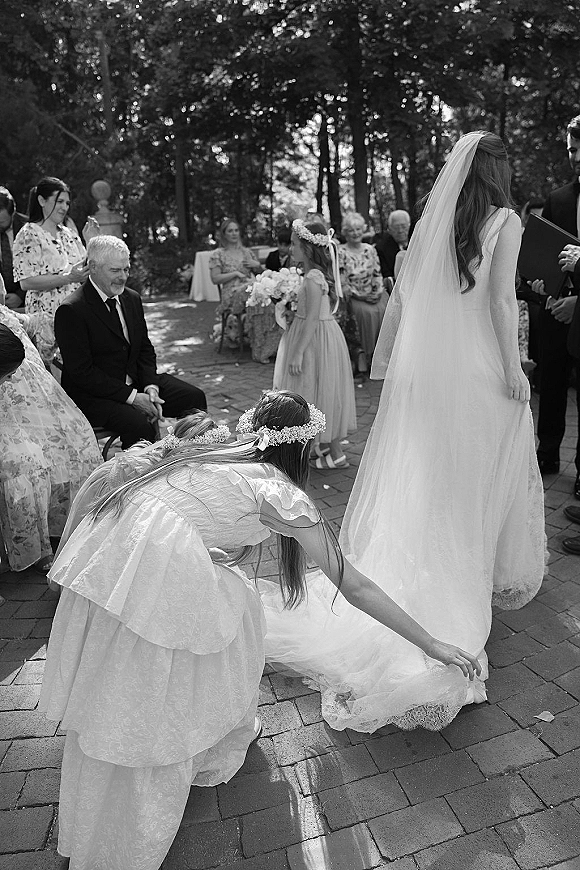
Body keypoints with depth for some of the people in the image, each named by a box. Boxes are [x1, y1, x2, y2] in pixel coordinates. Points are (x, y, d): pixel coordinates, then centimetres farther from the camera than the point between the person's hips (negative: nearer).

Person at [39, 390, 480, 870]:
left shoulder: (210, 454, 21)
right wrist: (432, 644, 17)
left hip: (103, 547, 7)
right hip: (153, 577, -7)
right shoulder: (280, 492, 3)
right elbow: (355, 586, 8)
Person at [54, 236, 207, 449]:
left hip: (136, 384, 7)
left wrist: (151, 388, -6)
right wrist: (131, 397, -21)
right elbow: (81, 371, -18)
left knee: (194, 398, -6)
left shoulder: (132, 299, 10)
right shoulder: (71, 311, -14)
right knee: (140, 426, -32)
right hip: (92, 395, -7)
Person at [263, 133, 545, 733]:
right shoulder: (505, 222, -5)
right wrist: (514, 369, -8)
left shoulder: (429, 222, 6)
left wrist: (383, 355, 13)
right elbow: (502, 302, -13)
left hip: (423, 367, 4)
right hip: (479, 369, -3)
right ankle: (495, 575, 26)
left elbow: (398, 296, 6)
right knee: (480, 477, 11)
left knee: (412, 476, 10)